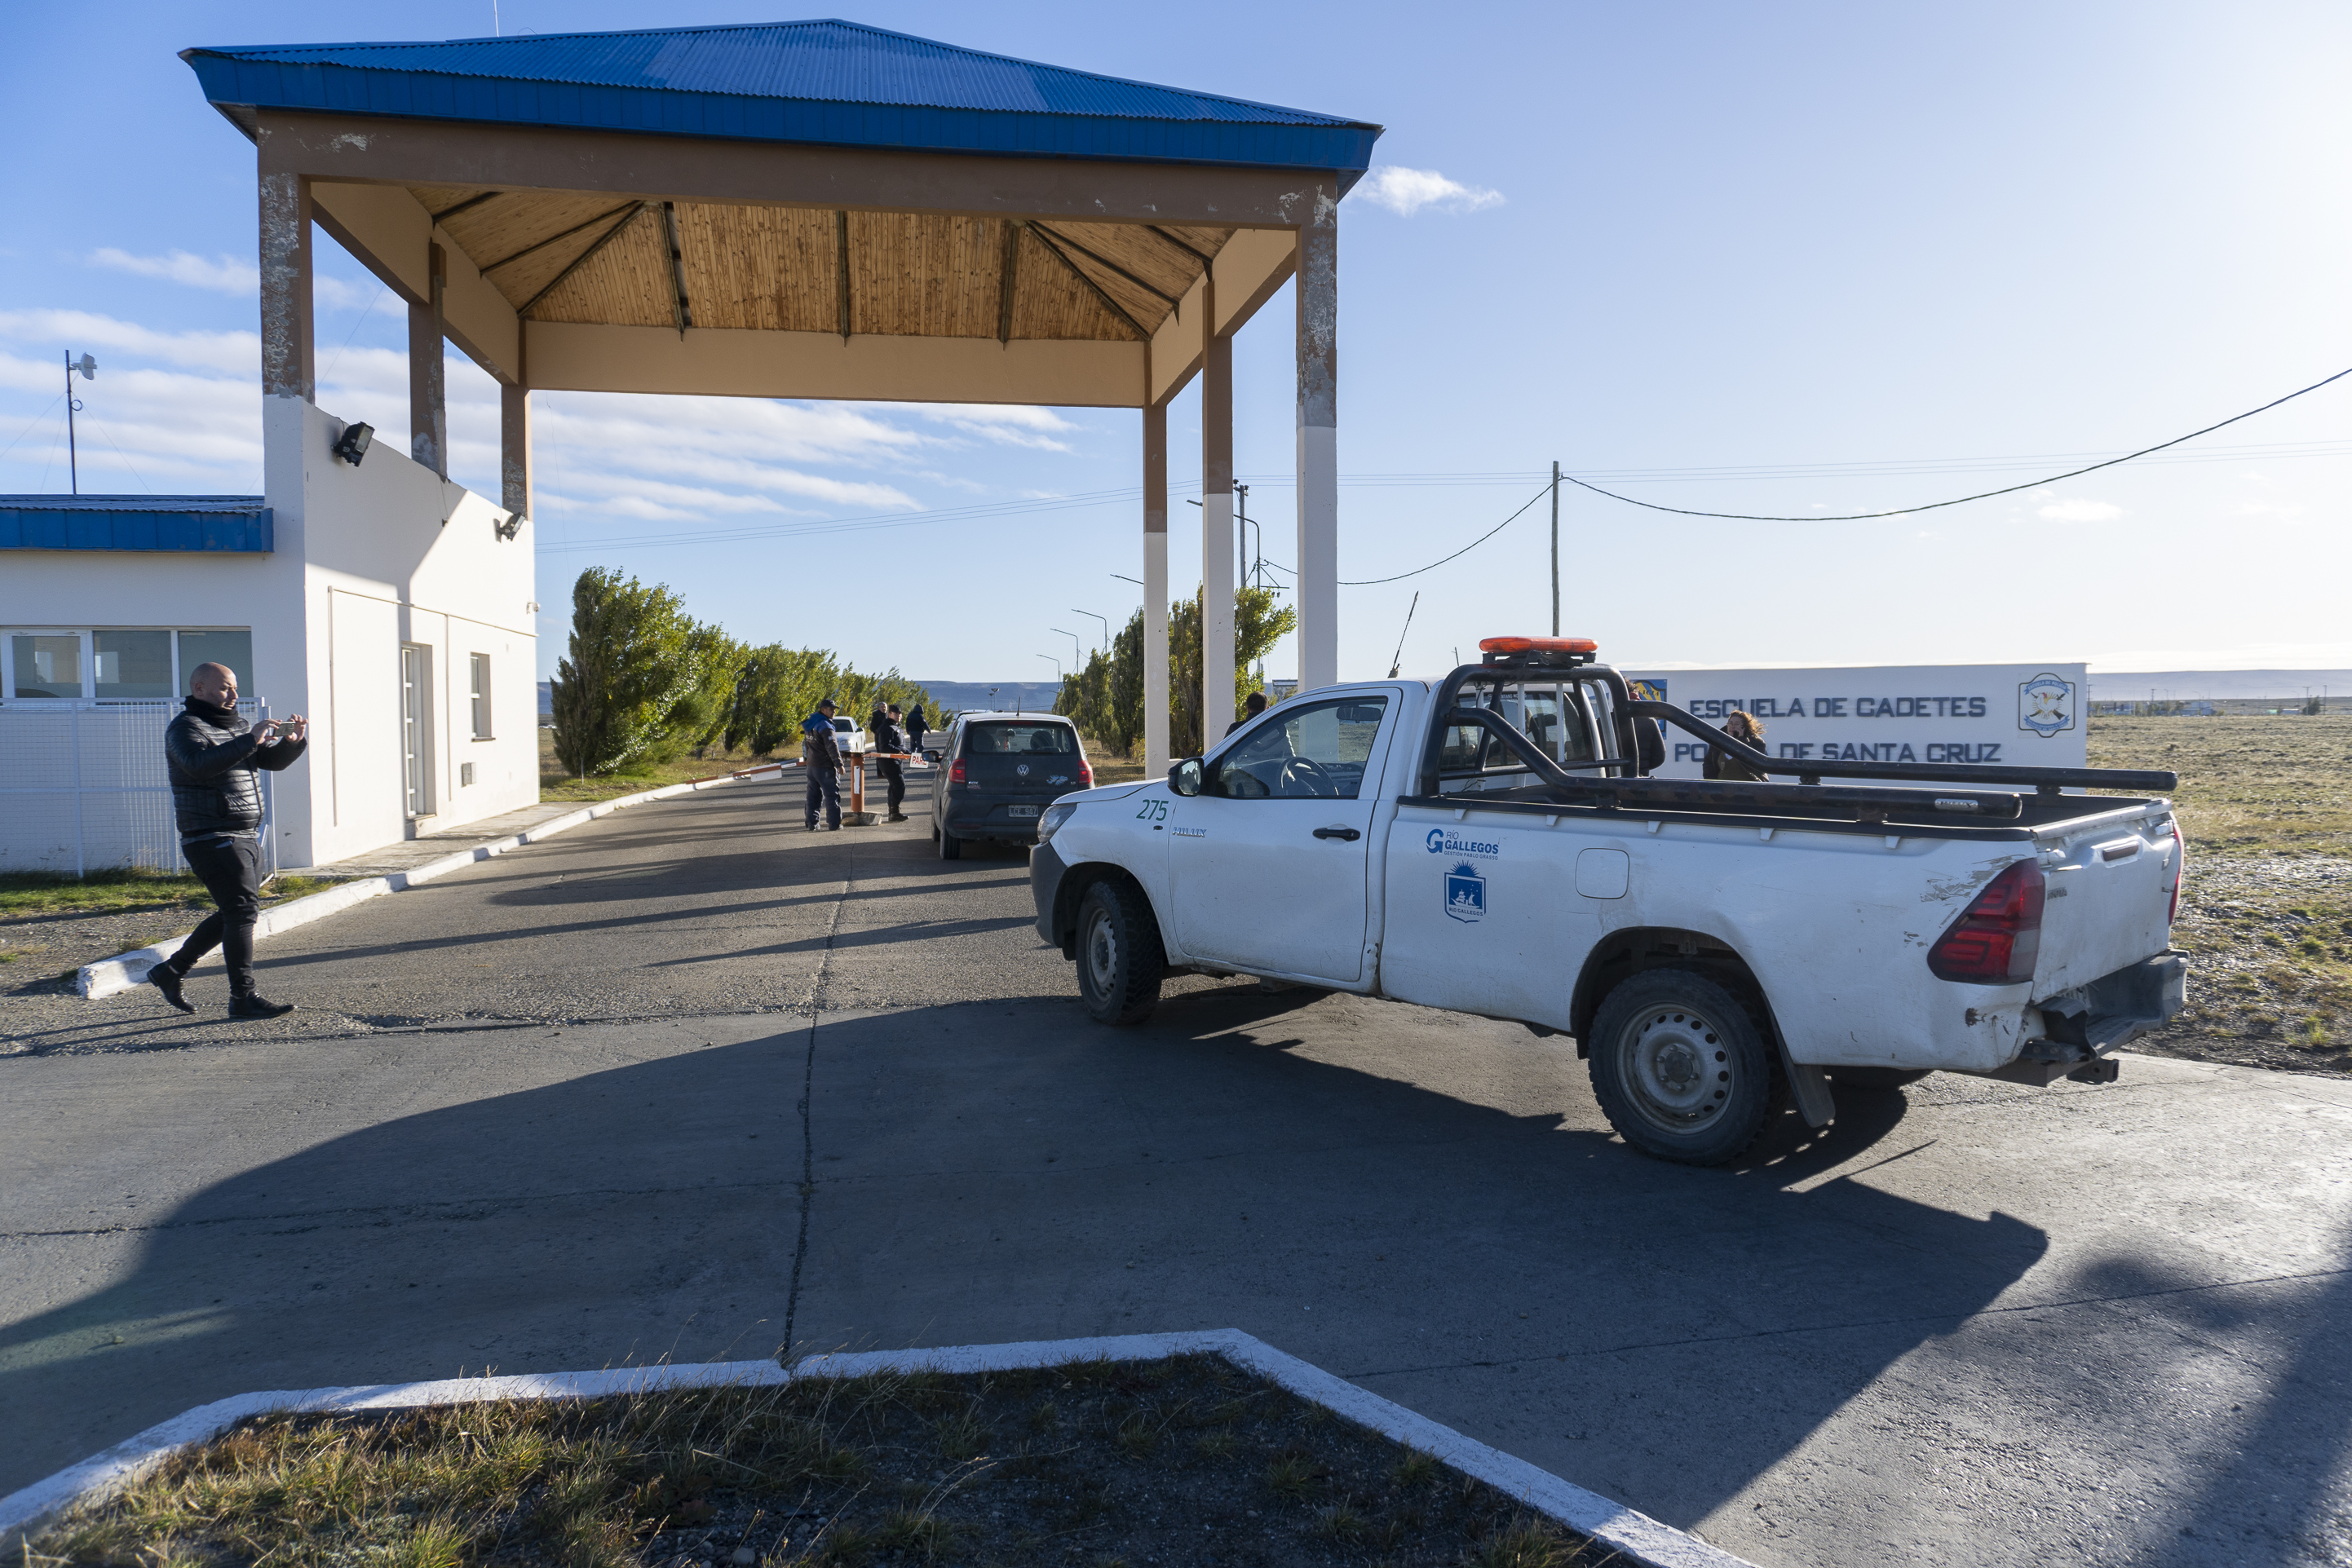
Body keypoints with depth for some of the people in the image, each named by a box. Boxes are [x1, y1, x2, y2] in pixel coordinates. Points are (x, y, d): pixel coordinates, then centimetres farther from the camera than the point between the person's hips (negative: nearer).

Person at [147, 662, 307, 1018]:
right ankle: (243, 997, -9)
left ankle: (171, 971, 30)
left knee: (234, 914, 17)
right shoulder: (185, 728, -8)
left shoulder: (237, 725, 18)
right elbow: (199, 764, -28)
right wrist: (250, 741, -33)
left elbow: (273, 760, 15)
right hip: (212, 839, -9)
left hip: (246, 837, 9)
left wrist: (295, 740, -5)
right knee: (242, 911, -13)